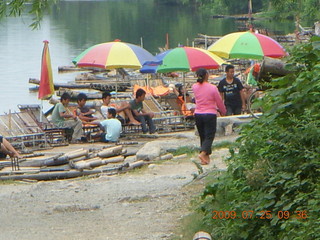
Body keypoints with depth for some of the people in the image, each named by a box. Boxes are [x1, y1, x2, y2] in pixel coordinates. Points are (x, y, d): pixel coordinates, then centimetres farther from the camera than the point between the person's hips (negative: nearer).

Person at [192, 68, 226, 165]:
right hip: (210, 114, -4)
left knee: (202, 136, 14)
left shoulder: (194, 87, 0)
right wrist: (223, 112, 17)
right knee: (209, 136, -2)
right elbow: (219, 102, -2)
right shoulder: (212, 88, -12)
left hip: (198, 114, 5)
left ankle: (207, 156, 16)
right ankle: (203, 153, -22)